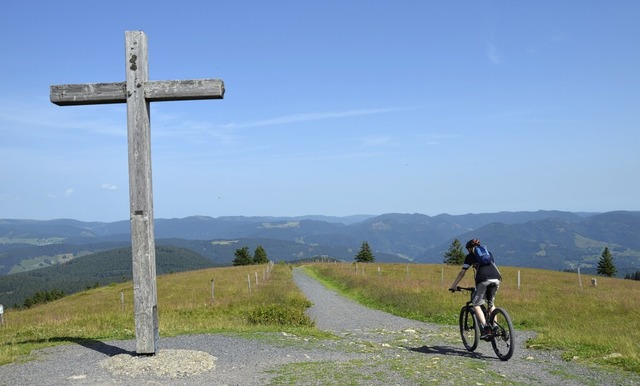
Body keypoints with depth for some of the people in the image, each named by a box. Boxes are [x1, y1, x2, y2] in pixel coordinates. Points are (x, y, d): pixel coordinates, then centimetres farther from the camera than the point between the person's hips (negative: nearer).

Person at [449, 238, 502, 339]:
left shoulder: (470, 256, 18)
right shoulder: (488, 253, 30)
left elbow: (462, 273, 16)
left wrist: (453, 286, 22)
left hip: (483, 280, -5)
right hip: (496, 279, 5)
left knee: (476, 304, 6)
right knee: (491, 303, 25)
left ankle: (485, 328, -11)